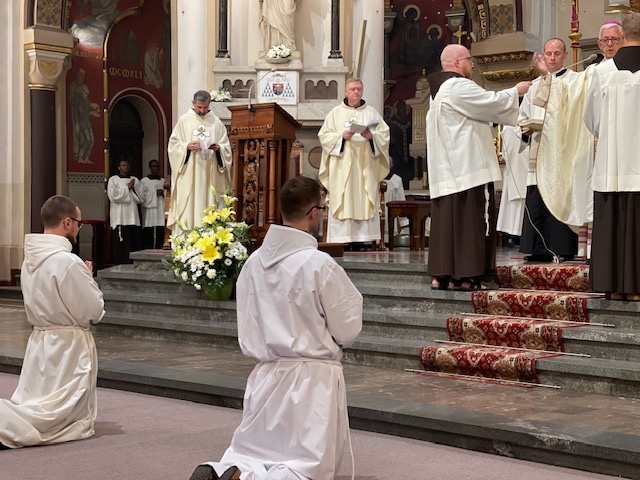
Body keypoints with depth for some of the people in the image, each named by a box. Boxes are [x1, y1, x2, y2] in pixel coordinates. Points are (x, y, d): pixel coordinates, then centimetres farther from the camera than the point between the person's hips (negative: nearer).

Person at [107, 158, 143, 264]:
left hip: (133, 217, 4)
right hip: (119, 218, -4)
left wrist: (133, 189, -5)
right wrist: (127, 188, -4)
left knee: (134, 245, -1)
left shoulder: (135, 180, 17)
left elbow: (140, 198, 11)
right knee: (120, 245, -8)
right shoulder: (113, 180, 6)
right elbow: (113, 196, -9)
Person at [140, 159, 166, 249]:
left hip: (160, 214, 4)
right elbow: (141, 197, -4)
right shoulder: (144, 181, 4)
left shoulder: (163, 181, 17)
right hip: (149, 214, -4)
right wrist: (155, 193, -9)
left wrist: (163, 193, -5)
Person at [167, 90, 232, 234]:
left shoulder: (216, 122, 9)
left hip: (209, 173, 1)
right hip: (188, 174, -1)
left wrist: (218, 148, -12)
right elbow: (173, 144, 4)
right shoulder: (184, 120, 6)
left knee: (208, 205, -2)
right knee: (187, 205, -6)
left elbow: (227, 147, 9)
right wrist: (187, 146, -13)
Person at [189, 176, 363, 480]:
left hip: (266, 375, 5)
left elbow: (246, 332, 8)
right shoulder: (320, 265, -16)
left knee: (252, 454, 19)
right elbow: (348, 331, -6)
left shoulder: (253, 263, 0)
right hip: (312, 378, -5)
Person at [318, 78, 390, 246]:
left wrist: (372, 136, -14)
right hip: (342, 167, -1)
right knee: (342, 202, -6)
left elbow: (385, 134, 5)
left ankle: (365, 238, -4)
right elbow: (323, 135, 2)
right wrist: (341, 136, -13)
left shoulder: (371, 112, 11)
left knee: (365, 200, -4)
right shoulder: (336, 113, 9)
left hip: (365, 166, 1)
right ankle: (341, 239, -7)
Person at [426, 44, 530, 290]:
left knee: (447, 218, 8)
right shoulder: (459, 86, -12)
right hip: (466, 166, -10)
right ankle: (464, 275, -6)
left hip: (445, 168, 10)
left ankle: (440, 274, 8)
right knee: (468, 220, -7)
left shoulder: (440, 90, 21)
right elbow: (492, 102, -12)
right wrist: (516, 90, 4)